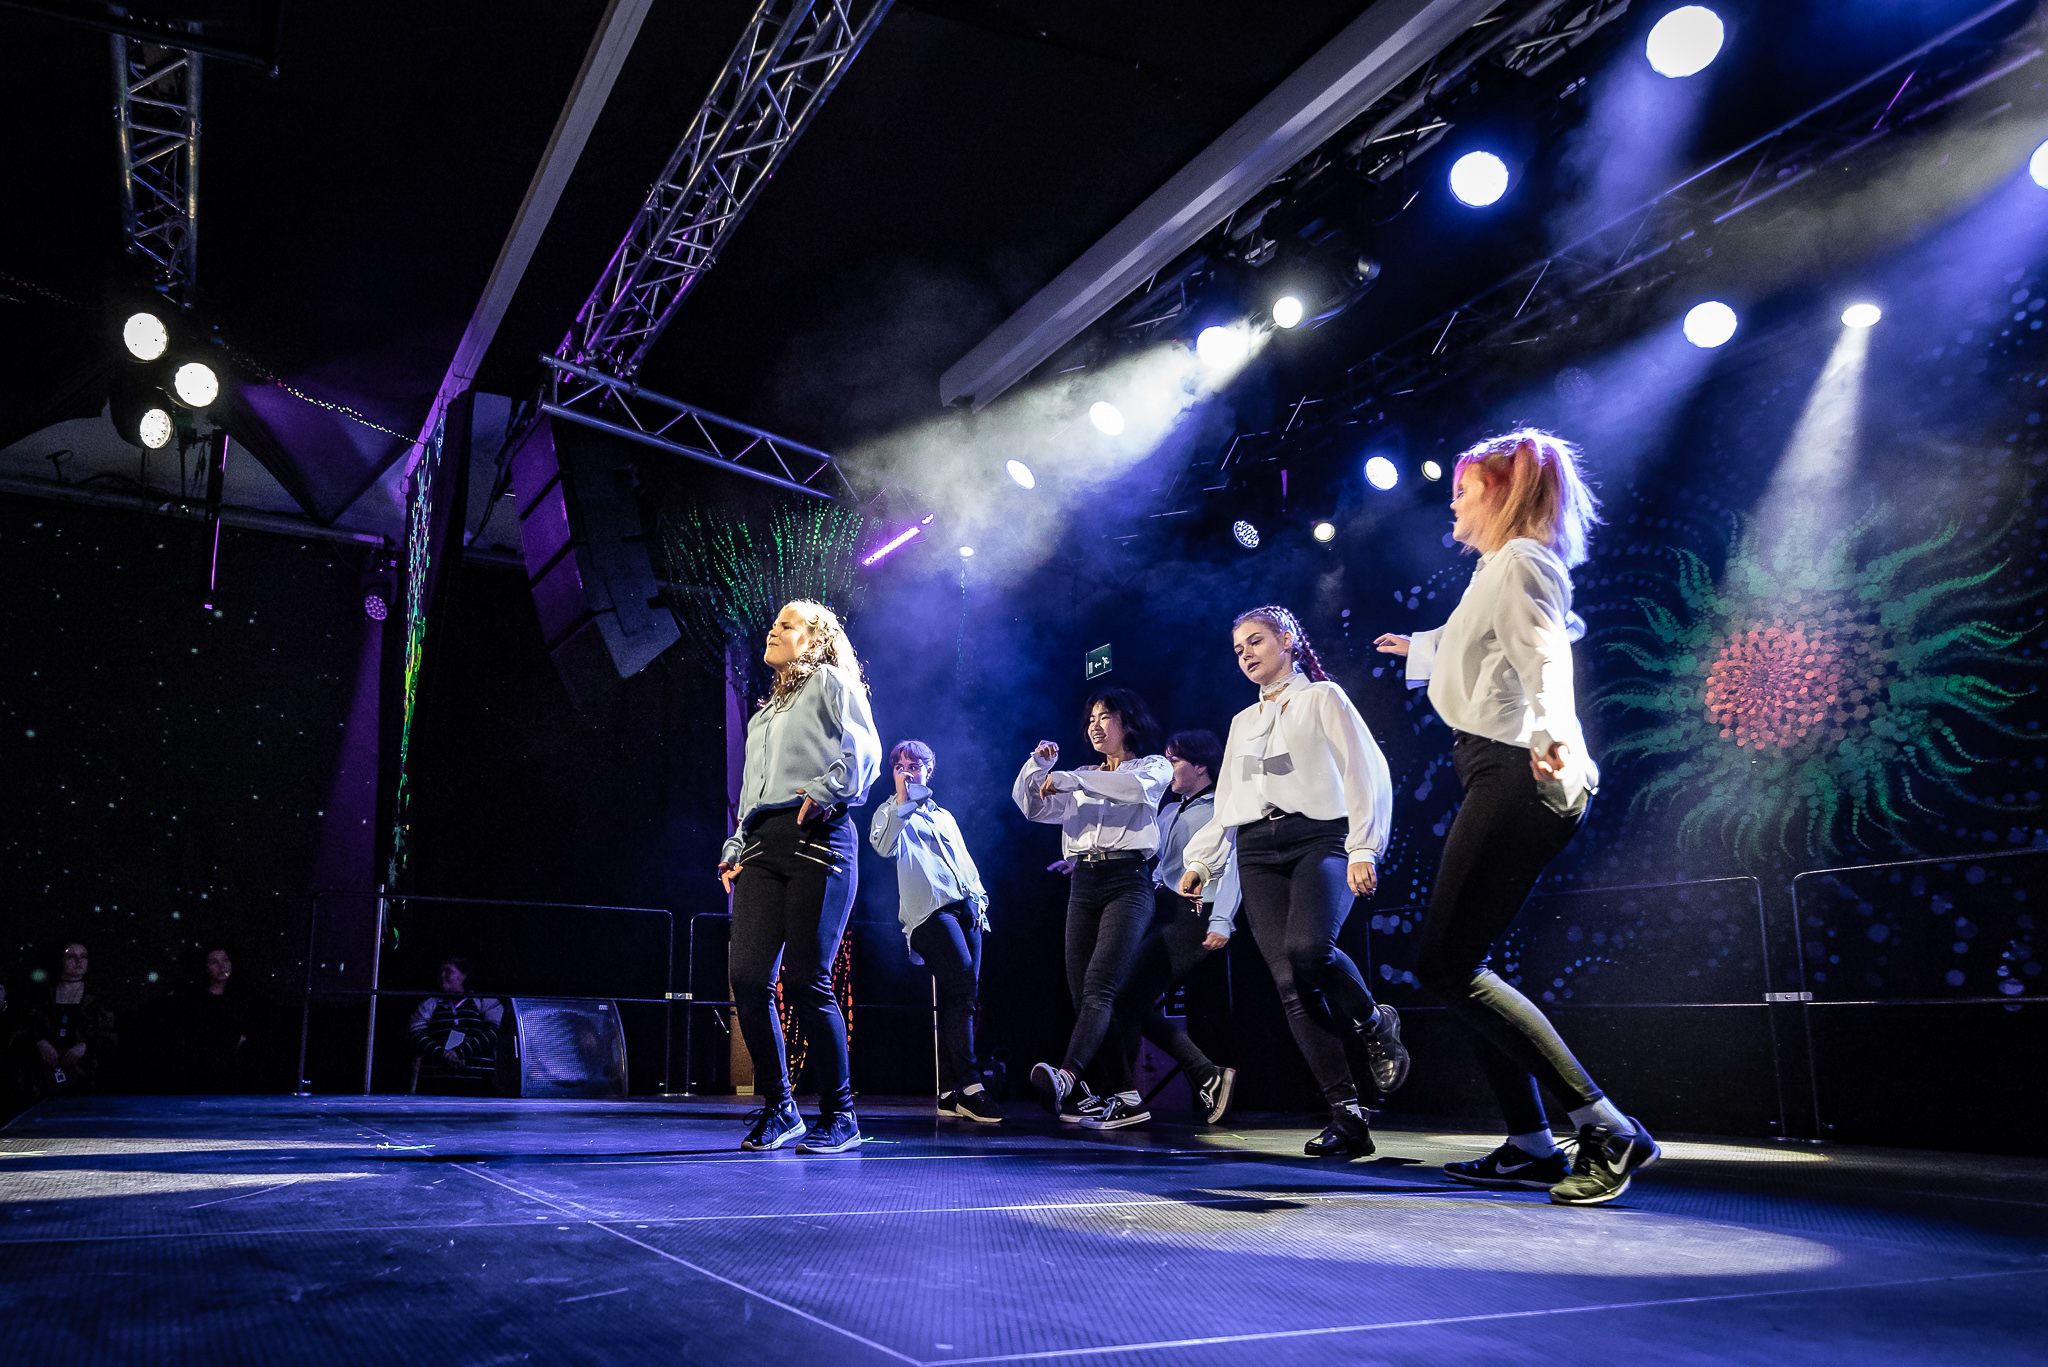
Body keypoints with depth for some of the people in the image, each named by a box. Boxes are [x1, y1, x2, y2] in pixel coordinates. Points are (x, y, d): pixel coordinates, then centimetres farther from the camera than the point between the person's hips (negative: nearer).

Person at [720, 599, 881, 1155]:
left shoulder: (831, 682, 10)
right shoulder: (766, 709, 31)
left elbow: (865, 750, -4)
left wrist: (828, 790, -18)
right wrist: (736, 849, 19)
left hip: (818, 839, -6)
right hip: (762, 845, 6)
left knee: (808, 980, -11)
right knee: (748, 978, -5)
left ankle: (840, 1116, 1)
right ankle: (777, 1107, 10)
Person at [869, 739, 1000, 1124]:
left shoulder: (944, 816, 28)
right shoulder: (890, 812, 12)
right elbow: (885, 847, -10)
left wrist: (978, 898, 14)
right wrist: (903, 800, -14)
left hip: (965, 910, 6)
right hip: (929, 910, -6)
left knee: (957, 999, 1)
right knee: (963, 986, -22)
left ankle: (949, 1093, 5)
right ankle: (970, 1087, -23)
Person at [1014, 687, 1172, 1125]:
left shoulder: (1155, 765, 12)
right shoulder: (1084, 778, 27)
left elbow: (1137, 786, -13)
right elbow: (1032, 807, 18)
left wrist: (1069, 779, -13)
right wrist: (1039, 765, 1)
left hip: (1129, 881, -6)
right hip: (1083, 885, 6)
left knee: (1099, 985, -22)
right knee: (1082, 993, -4)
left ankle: (1067, 1078, -40)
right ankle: (1124, 1093, -1)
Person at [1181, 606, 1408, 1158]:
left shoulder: (1322, 697, 10)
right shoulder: (1243, 722, 26)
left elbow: (1365, 773, 0)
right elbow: (1227, 801, 27)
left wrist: (1363, 849, -11)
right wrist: (1201, 861, 15)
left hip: (1318, 838, -5)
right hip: (1257, 852, 5)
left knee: (1309, 946, -32)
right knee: (1290, 983, -11)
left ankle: (1374, 1024, -2)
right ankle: (1348, 1117, -11)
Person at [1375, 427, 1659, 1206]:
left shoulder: (1520, 564, -6)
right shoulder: (1500, 570, 24)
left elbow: (1544, 658, -25)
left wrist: (1551, 734, -44)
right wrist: (1418, 647, 64)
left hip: (1516, 777, -11)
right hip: (1503, 779, 11)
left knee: (1444, 964, -14)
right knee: (1455, 964, 10)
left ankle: (1607, 1128, -11)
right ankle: (1529, 1146, 15)